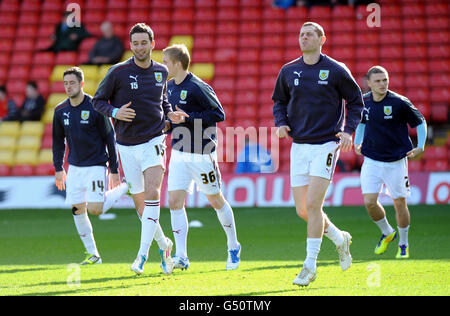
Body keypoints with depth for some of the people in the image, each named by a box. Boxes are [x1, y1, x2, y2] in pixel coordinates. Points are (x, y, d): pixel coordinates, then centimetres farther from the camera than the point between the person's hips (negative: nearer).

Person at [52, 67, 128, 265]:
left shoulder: (95, 108, -11)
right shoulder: (60, 111, 3)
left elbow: (109, 138, -6)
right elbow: (58, 140, 16)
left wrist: (114, 170, -6)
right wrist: (58, 168, 13)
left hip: (96, 165, -5)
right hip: (74, 167, 5)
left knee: (95, 209, -14)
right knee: (77, 210, 0)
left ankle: (125, 189, 12)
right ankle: (92, 254, 10)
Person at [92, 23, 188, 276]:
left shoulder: (162, 72, 4)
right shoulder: (118, 72, -5)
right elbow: (98, 101, 2)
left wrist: (170, 114, 2)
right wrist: (115, 112, -16)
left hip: (153, 142, 0)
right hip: (127, 145, 0)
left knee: (152, 195, -19)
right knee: (140, 203, 5)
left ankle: (143, 255, -20)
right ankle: (164, 245, 28)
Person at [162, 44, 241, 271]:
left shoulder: (197, 87, -15)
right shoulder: (169, 87, 9)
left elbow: (219, 114, -18)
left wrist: (188, 118, -21)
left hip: (202, 154, -7)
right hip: (179, 155, 7)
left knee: (216, 201, 7)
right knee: (175, 203, -5)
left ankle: (233, 247, 26)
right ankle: (181, 256, -4)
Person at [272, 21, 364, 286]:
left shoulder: (336, 70, -3)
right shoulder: (288, 71, 6)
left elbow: (356, 100, 7)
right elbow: (279, 101, 19)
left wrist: (349, 130, -5)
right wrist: (281, 123, 0)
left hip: (327, 145, -5)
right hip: (299, 147, 5)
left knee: (313, 205, -15)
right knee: (303, 210, 3)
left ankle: (310, 265, -8)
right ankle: (340, 239, 30)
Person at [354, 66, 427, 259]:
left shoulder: (399, 102, -12)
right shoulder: (364, 102, 0)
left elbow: (420, 122, -2)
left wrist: (420, 147, -13)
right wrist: (357, 142, 11)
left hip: (396, 161, -3)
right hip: (371, 161, 3)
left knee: (399, 203, 3)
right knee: (369, 202, -9)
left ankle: (403, 244, 23)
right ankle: (387, 233, 19)